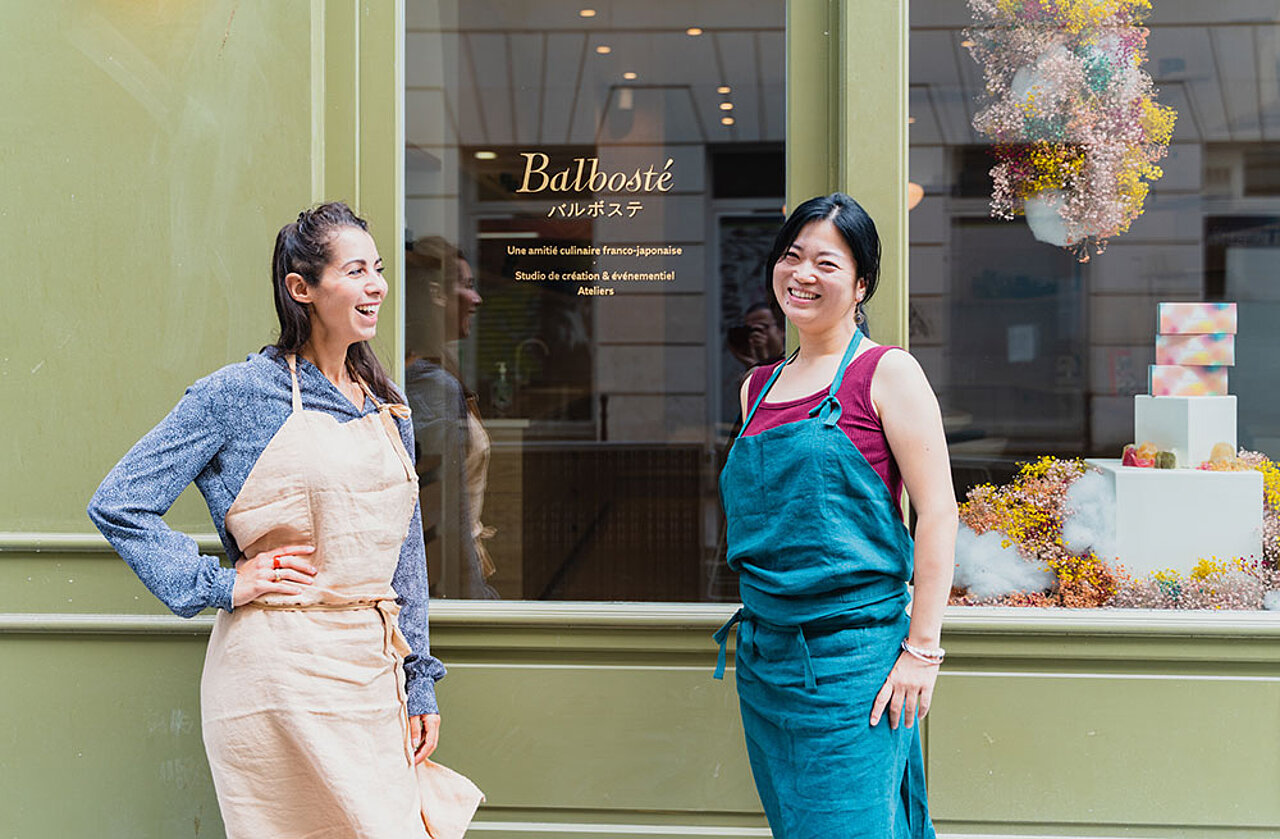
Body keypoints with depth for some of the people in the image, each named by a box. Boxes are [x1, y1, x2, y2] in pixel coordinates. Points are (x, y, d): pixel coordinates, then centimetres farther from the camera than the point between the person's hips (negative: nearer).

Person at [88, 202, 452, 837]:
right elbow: (117, 505, -5)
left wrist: (419, 682, 12)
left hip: (373, 669, 6)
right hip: (279, 668, -6)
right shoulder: (237, 394, -6)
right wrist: (220, 585, -9)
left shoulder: (386, 406, 13)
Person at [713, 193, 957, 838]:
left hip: (853, 651, -6)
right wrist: (757, 624, 15)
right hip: (764, 654, 6)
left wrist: (922, 650, -15)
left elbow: (937, 511, -11)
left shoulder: (887, 373, -6)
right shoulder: (758, 387, 13)